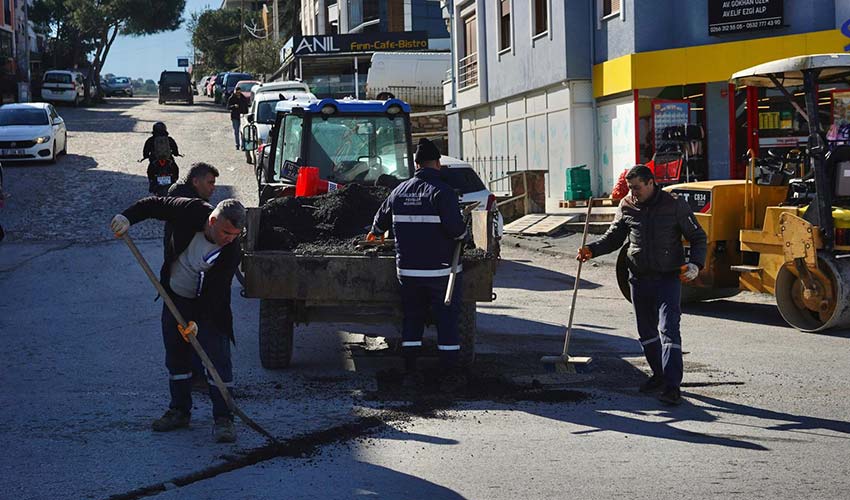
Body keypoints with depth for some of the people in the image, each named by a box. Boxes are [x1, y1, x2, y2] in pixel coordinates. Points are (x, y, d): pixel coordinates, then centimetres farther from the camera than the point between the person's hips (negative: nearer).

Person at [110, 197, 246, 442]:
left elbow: (217, 291, -26)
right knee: (176, 357, 10)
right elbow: (155, 204, -7)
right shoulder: (192, 212, -22)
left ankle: (223, 418, -4)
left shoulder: (231, 250, -27)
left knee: (219, 360, -10)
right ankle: (179, 411, 24)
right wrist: (127, 217, -20)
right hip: (175, 297, 3)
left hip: (209, 305, -3)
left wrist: (198, 320, -34)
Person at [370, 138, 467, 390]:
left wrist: (376, 232, 45)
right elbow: (455, 228, -22)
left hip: (408, 270, 5)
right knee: (447, 319, 3)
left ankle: (409, 370, 16)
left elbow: (382, 216, 24)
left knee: (412, 318, 15)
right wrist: (462, 232, 1)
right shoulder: (442, 191, -13)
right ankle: (450, 374, 5)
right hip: (441, 270, -5)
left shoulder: (400, 190, 7)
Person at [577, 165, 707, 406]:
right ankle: (659, 375, 31)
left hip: (668, 277, -5)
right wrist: (592, 250, -5)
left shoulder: (675, 205, -6)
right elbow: (613, 237, 13)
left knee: (669, 329, -13)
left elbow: (697, 237, 0)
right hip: (639, 278, 5)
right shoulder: (626, 207, 4)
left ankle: (672, 386, -16)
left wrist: (695, 264, -17)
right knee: (646, 330, 13)